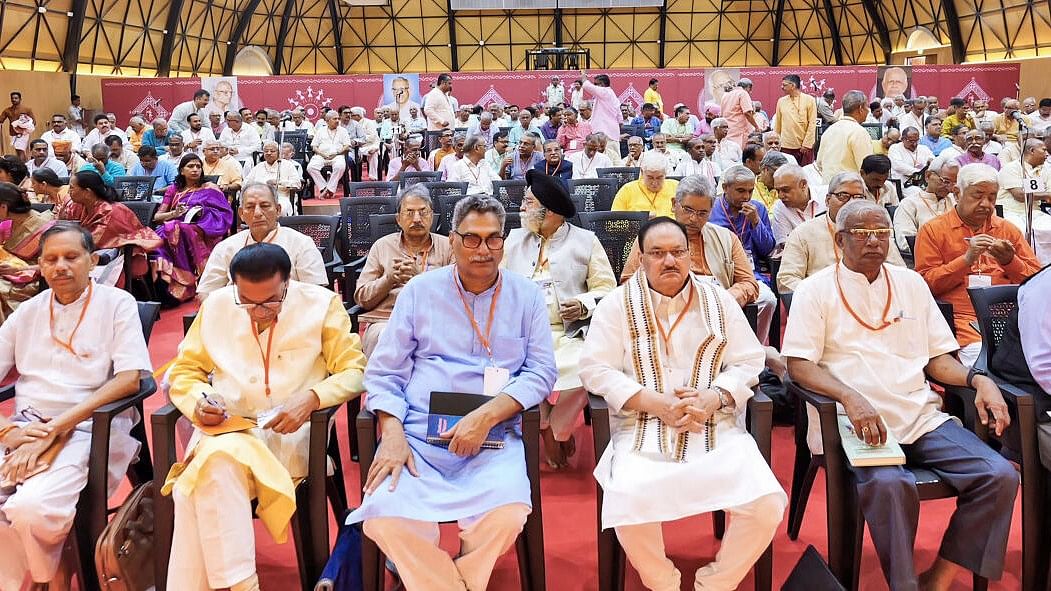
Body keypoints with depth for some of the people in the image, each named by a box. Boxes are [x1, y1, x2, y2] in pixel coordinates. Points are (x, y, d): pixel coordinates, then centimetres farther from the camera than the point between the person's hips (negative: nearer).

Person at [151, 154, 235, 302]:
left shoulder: (209, 189, 16)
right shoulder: (173, 190, 24)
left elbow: (225, 214, 3)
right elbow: (157, 217, 17)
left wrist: (203, 212, -13)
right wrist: (174, 213, -4)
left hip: (201, 233, -3)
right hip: (174, 226, 3)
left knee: (179, 231, -35)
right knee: (162, 234, -31)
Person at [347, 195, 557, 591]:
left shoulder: (527, 296, 10)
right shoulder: (419, 291, 11)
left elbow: (542, 372, 2)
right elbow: (383, 372, 8)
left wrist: (486, 416, -14)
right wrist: (392, 433, -10)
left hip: (494, 437, 0)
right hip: (418, 433, 1)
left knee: (507, 515, -30)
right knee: (383, 516, -27)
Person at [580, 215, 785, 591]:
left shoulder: (719, 301, 11)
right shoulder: (618, 304, 4)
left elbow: (748, 362, 9)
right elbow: (595, 369, -2)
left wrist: (714, 397, -11)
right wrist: (656, 403, -13)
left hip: (717, 429, 2)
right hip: (643, 433, -2)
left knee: (767, 506, -20)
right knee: (629, 511, -29)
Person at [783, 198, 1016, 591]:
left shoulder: (911, 283, 18)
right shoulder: (816, 289, 3)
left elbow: (936, 356, 18)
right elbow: (799, 365, -6)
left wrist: (977, 379, -3)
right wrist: (850, 397, -23)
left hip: (921, 416, 5)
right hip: (857, 421, -5)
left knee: (1000, 475, -16)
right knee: (889, 483, -34)